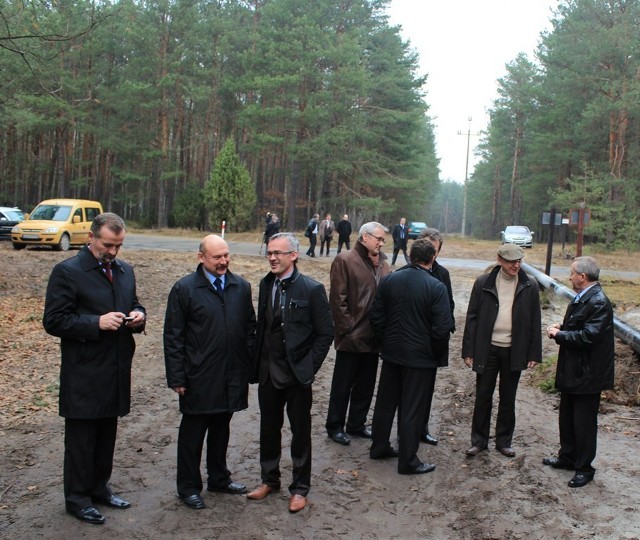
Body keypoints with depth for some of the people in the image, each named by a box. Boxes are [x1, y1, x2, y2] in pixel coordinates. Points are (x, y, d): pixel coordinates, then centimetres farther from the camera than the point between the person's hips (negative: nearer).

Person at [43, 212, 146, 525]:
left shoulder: (125, 270, 10)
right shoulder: (67, 272, -10)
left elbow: (134, 304, 21)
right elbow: (53, 321, -13)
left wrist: (138, 315, -3)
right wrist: (97, 323, -23)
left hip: (116, 370, 6)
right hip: (84, 374, -6)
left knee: (107, 435, 17)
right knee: (81, 438, 6)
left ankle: (99, 488, 33)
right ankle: (77, 498, 20)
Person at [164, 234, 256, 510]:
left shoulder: (242, 287, 4)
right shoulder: (184, 289, -7)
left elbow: (250, 328, 9)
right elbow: (173, 337, -6)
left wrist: (249, 367, 6)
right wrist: (176, 377, -9)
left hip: (232, 376, 4)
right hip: (199, 378, -4)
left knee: (221, 430, 18)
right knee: (192, 433, 9)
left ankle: (219, 478, 35)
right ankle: (188, 487, 24)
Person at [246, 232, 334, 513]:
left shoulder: (312, 289, -12)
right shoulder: (266, 284, 4)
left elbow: (325, 333, -8)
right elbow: (262, 326, 10)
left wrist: (309, 367, -11)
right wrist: (258, 362, 4)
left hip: (297, 375, -5)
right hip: (268, 373, 5)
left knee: (300, 432, 9)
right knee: (269, 428, 16)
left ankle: (300, 487, 24)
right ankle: (269, 479, 35)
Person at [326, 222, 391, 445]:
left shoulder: (383, 264, 8)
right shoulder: (345, 260, -9)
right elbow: (338, 299, -12)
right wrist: (347, 328, -14)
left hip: (373, 337, 6)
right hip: (351, 337, -6)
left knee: (366, 384, 16)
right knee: (343, 384, 7)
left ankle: (357, 423, 31)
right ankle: (335, 426, 21)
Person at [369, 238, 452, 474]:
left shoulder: (389, 280, -2)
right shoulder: (436, 287, -16)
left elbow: (376, 316, 1)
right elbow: (442, 328, -17)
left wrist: (386, 339, 13)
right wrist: (435, 351, 0)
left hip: (392, 352, 5)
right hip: (420, 357, -4)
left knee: (386, 402, 18)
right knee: (412, 409, 4)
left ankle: (379, 447, 31)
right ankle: (408, 460, 13)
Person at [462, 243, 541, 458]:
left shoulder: (529, 287, -1)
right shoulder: (483, 283, -4)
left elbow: (534, 322, 2)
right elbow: (472, 317, -1)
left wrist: (534, 354, -1)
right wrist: (468, 350, -4)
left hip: (514, 351, 1)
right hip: (487, 349, -1)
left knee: (508, 399, 12)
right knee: (483, 397, 7)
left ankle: (504, 441, 26)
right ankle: (479, 441, 20)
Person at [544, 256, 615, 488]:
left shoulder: (598, 303, -22)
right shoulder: (581, 298, 8)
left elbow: (588, 337, -29)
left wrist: (559, 335, -17)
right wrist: (561, 328, -1)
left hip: (587, 374, -10)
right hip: (572, 371, 10)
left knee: (584, 423, 4)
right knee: (567, 418, 20)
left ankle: (584, 468, 17)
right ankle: (567, 457, 36)